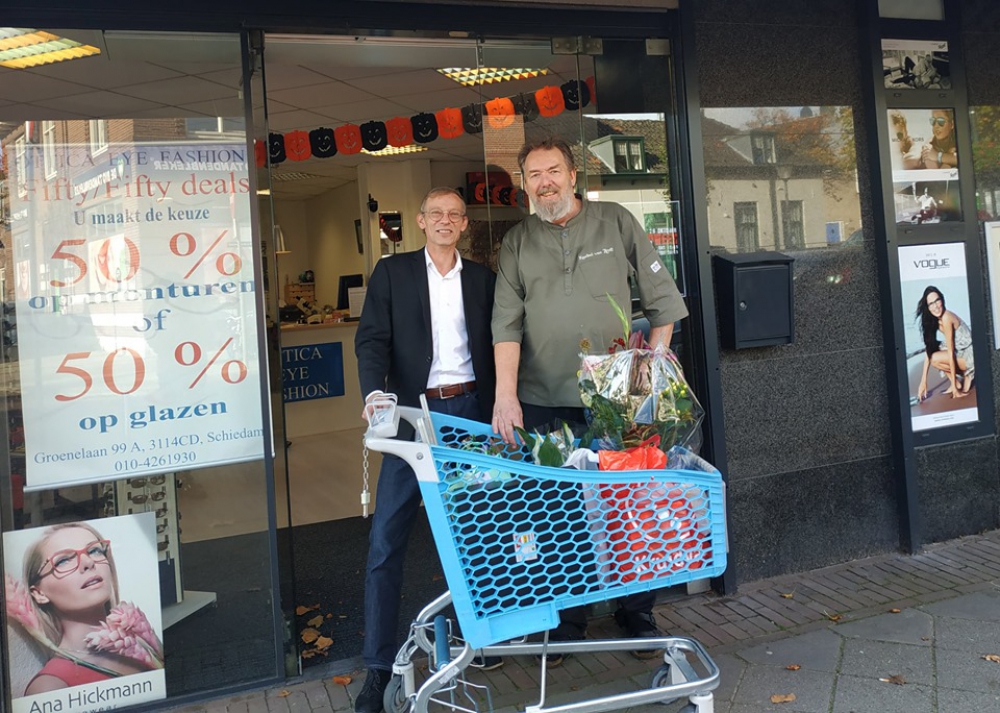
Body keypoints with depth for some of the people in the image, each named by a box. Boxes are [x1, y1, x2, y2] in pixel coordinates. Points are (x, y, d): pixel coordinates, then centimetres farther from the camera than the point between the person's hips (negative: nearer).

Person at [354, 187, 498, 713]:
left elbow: (491, 346, 11)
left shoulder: (482, 277, 11)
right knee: (385, 540, -5)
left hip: (470, 409, 3)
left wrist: (497, 410, 3)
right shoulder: (392, 272, 4)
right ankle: (379, 665, 5)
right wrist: (375, 391, -21)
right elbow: (372, 338, -3)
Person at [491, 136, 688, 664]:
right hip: (544, 403, 1)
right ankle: (566, 624, 21)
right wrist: (506, 396, -10)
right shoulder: (517, 242, 8)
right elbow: (506, 323, 0)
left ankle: (637, 616, 25)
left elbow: (663, 302, 7)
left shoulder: (617, 222, 6)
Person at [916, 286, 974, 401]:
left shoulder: (946, 318, -24)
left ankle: (966, 375, 0)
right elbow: (928, 349, -2)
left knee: (935, 359, -22)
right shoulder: (934, 320, 1)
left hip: (971, 355, -9)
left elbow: (950, 353, -25)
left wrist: (954, 385, -23)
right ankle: (956, 383, 5)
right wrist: (923, 381, -6)